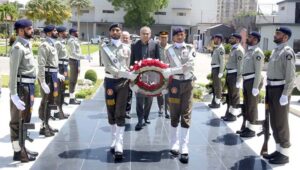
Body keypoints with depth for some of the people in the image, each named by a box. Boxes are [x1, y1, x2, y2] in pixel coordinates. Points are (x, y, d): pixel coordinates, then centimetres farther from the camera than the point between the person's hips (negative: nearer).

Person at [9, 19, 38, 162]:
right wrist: (13, 93, -24)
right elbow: (13, 72, -20)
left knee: (25, 119, 18)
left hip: (28, 86, 10)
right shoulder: (18, 47, -15)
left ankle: (22, 147, 29)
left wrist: (31, 90, 16)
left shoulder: (27, 45, 13)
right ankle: (18, 152, 8)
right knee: (17, 121, 0)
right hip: (21, 86, -10)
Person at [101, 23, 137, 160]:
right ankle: (114, 140, 27)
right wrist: (126, 74, -20)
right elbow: (108, 66, -11)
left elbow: (128, 67, 8)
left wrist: (132, 79, -6)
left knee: (120, 114, -5)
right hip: (110, 82, 1)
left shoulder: (126, 48, 7)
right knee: (111, 113, 9)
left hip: (123, 82, -1)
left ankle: (119, 146, -9)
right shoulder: (105, 48, 1)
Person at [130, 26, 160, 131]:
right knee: (139, 98, -4)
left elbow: (158, 59, 2)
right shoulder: (135, 46, 5)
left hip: (151, 75, 0)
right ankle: (140, 121, -2)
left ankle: (145, 117, 25)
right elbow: (132, 61, 8)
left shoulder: (155, 45, 1)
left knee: (149, 98, 10)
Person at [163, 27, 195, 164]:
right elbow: (167, 68, 0)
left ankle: (184, 148, 1)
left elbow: (189, 66, -13)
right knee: (174, 115, 8)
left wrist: (171, 71, -23)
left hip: (188, 83, 0)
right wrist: (170, 85, -10)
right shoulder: (169, 50, 4)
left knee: (186, 116, -1)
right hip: (175, 83, 0)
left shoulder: (190, 49, 2)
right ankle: (174, 144, 20)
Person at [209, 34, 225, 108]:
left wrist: (221, 72, -22)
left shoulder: (221, 48, -14)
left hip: (217, 69, -10)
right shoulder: (216, 48, 17)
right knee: (214, 86, 14)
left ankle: (217, 103, 2)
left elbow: (222, 61, -19)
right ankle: (214, 101, 21)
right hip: (214, 69, 10)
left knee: (217, 86, -4)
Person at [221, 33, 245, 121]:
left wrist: (238, 80, -22)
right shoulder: (233, 49, 15)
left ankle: (233, 115, 9)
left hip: (234, 75, -10)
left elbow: (240, 66, -19)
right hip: (229, 74, 10)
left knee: (234, 96, 0)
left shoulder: (239, 50, -15)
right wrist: (228, 76, 17)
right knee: (229, 95, 17)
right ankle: (228, 113, 27)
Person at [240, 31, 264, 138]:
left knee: (252, 106, -2)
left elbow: (258, 71, -19)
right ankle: (247, 126, 25)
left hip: (253, 81, -9)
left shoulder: (257, 52, -14)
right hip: (246, 81, 9)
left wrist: (255, 87, -22)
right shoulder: (248, 51, 15)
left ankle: (252, 129, 7)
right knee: (246, 105, 15)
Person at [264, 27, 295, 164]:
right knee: (274, 122, 14)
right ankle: (279, 150, 25)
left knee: (281, 123, -1)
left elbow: (291, 77, -19)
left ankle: (284, 154, 9)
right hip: (272, 89, 9)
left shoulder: (287, 52, -14)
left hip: (280, 90, -9)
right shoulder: (275, 51, 14)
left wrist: (285, 95, -22)